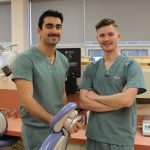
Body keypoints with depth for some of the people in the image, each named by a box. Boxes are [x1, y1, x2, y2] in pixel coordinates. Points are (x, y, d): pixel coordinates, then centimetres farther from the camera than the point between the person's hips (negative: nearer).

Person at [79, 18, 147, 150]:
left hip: (121, 138, -3)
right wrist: (117, 104, -14)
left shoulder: (131, 65, -7)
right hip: (94, 135, 3)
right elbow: (83, 102, -5)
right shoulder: (91, 68, 4)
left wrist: (95, 97, -8)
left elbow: (127, 100, -19)